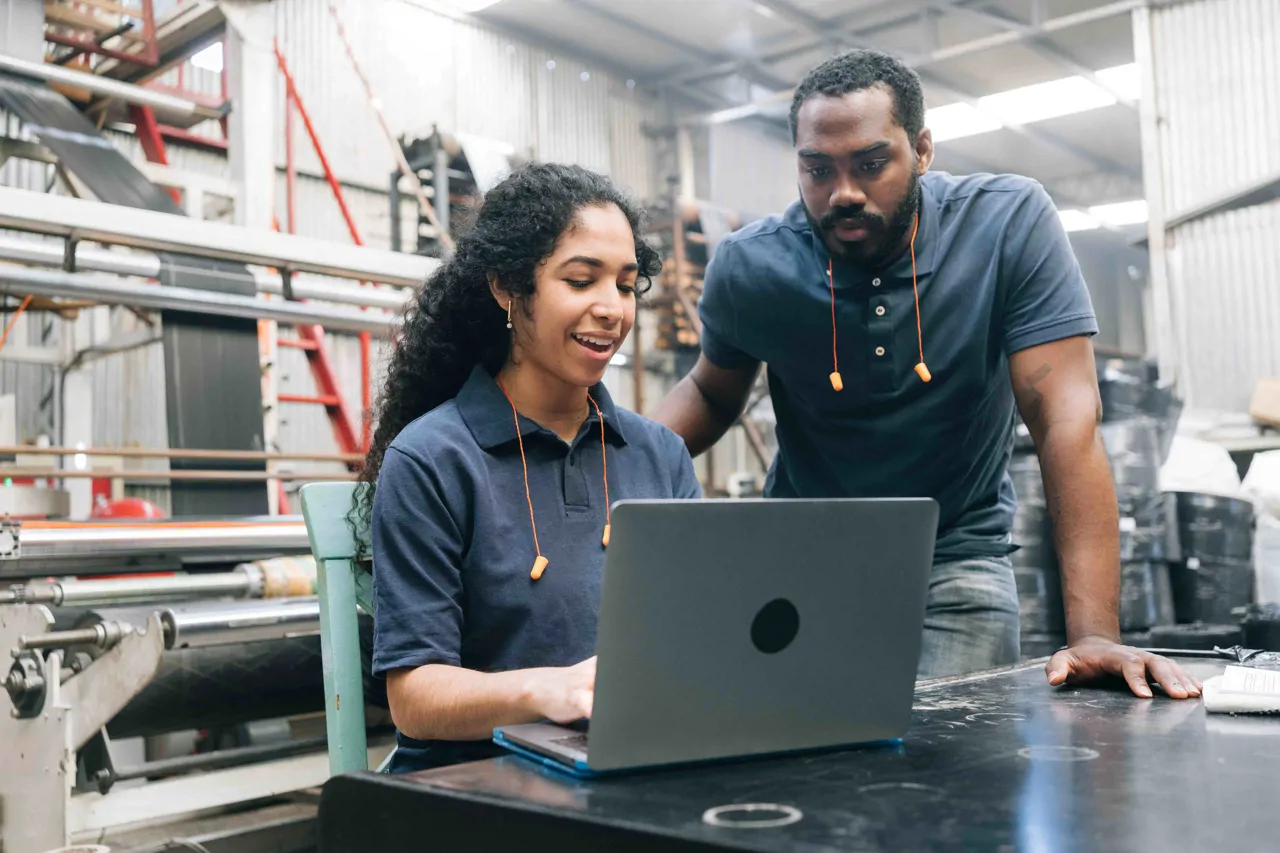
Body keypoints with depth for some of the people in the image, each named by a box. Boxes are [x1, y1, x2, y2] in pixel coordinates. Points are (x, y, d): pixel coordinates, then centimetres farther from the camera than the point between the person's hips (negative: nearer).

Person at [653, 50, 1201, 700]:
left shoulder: (1010, 224, -17)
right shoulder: (749, 268, -10)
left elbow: (1065, 418, -22)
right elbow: (711, 393, 8)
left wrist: (1094, 634, -28)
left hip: (956, 563, -1)